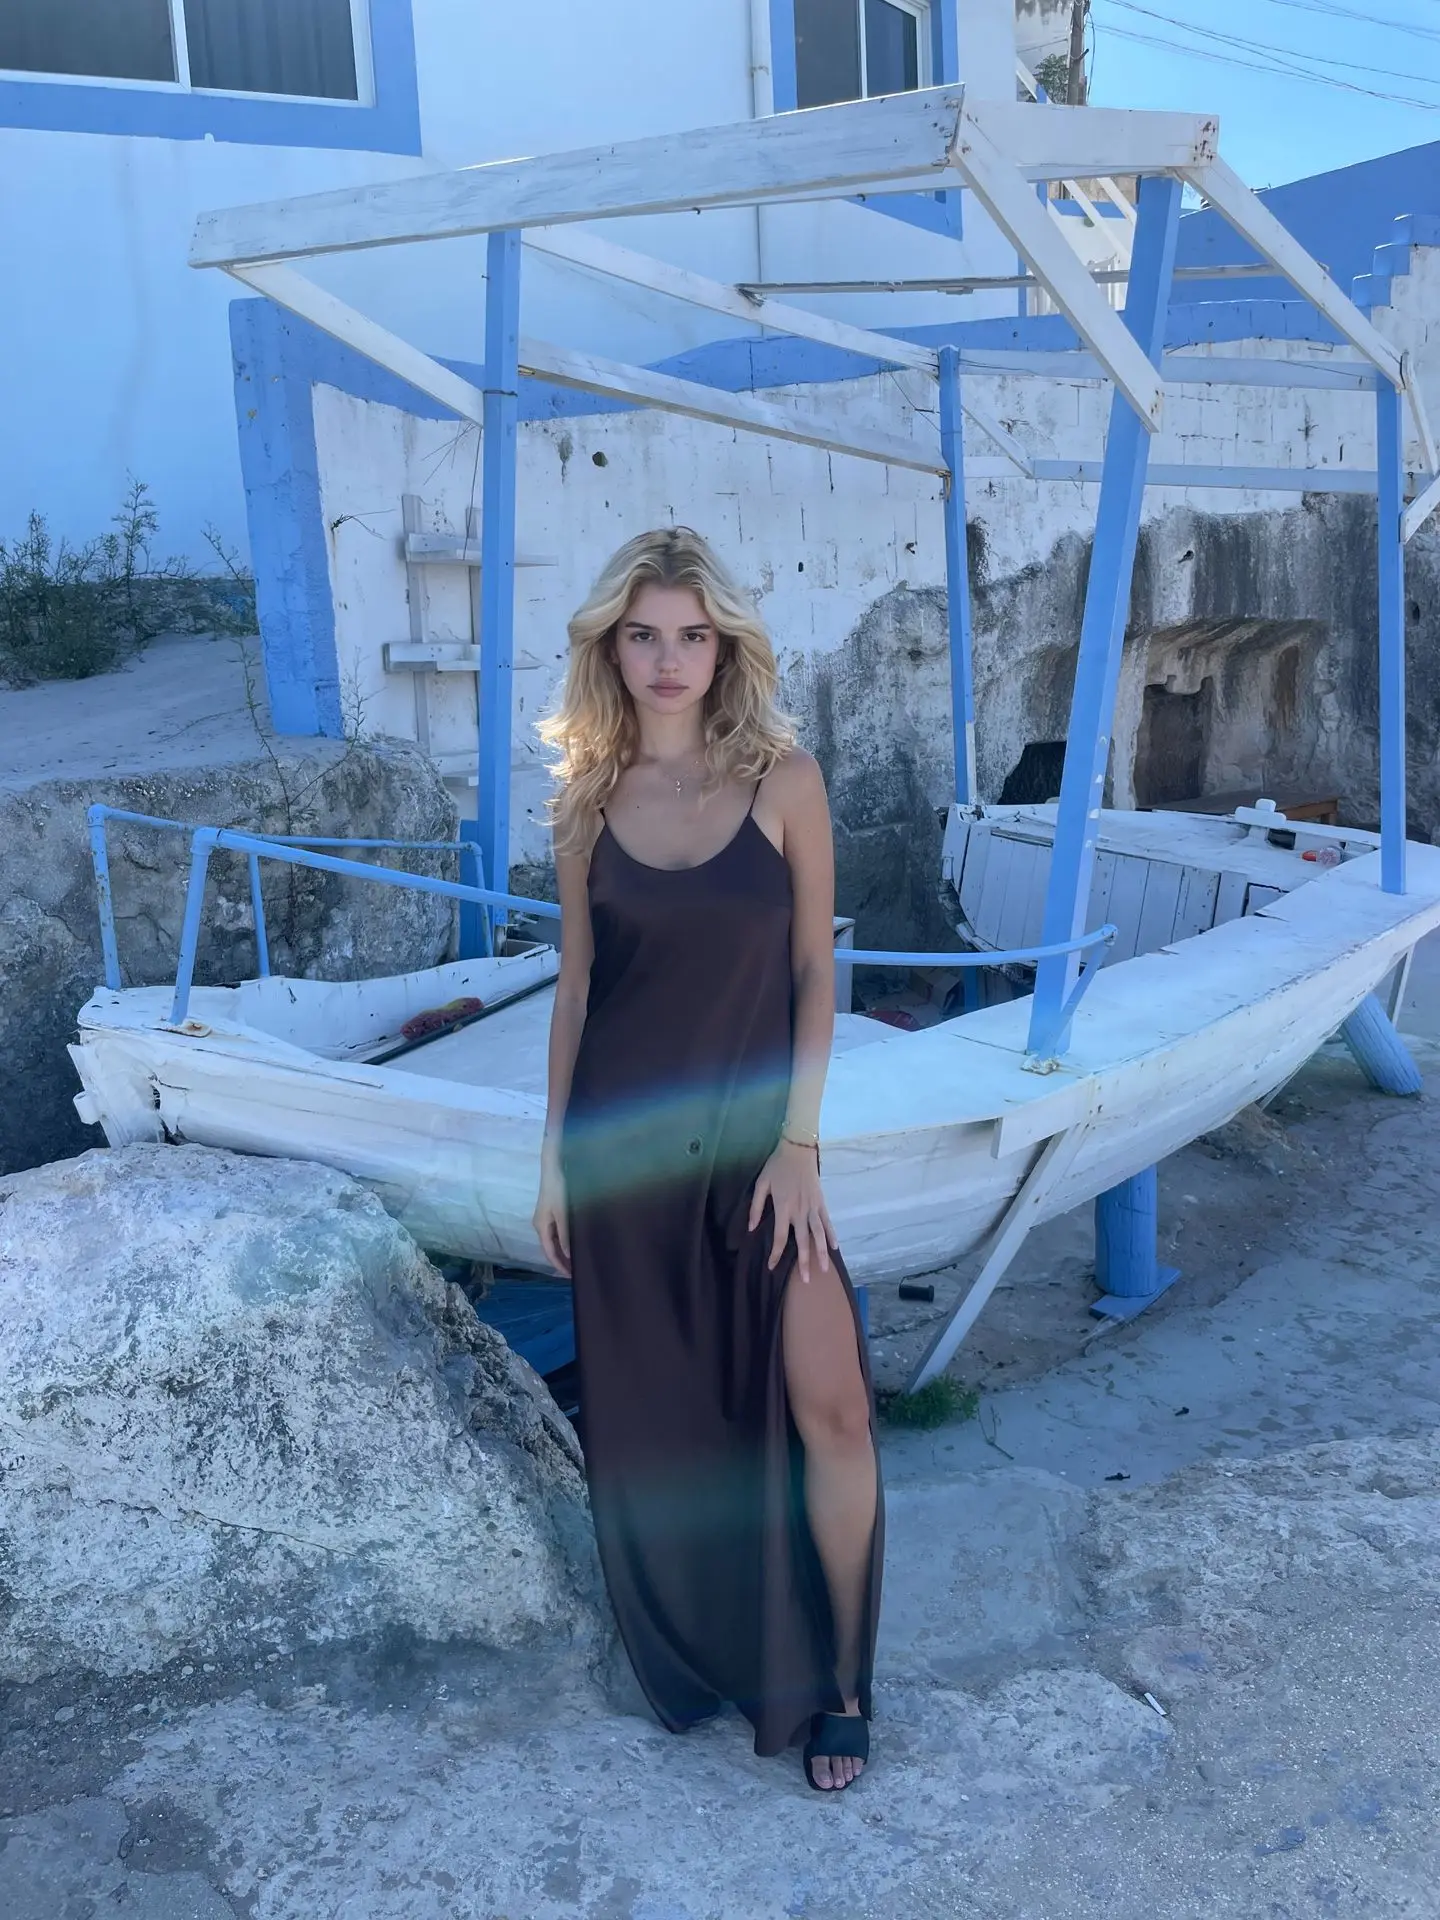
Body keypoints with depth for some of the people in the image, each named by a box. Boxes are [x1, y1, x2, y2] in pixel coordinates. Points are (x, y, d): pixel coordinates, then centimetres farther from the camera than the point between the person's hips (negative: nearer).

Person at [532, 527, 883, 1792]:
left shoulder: (784, 779, -3)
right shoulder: (590, 798, 3)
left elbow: (815, 972, -3)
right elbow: (576, 983, 8)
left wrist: (799, 1143, -9)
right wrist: (555, 1150, 7)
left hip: (751, 1130, -2)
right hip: (622, 1134, 2)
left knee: (829, 1406, -6)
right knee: (651, 1409, 11)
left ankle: (840, 1680, 15)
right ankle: (686, 1653, 33)